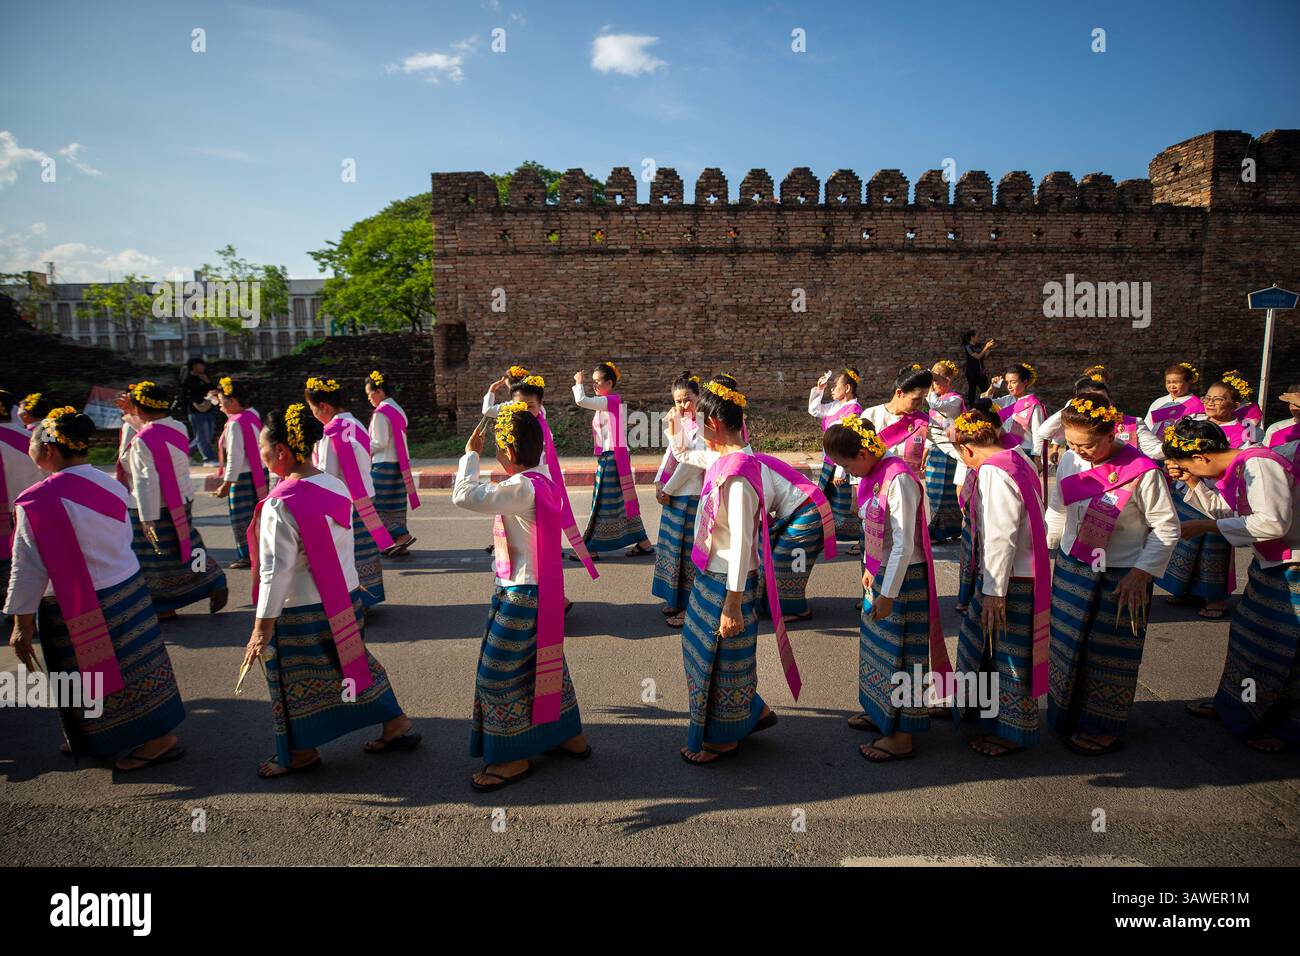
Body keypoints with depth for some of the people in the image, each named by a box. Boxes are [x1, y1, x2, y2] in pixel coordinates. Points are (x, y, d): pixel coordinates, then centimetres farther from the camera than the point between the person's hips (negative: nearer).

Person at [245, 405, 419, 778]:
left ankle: (302, 752, 32)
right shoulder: (336, 486, -3)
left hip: (301, 612, -7)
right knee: (353, 661, 21)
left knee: (296, 683, 13)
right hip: (346, 599, 7)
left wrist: (262, 626, -17)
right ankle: (397, 726, 30)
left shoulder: (281, 506, -24)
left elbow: (275, 571, -23)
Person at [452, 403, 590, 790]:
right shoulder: (543, 481, 5)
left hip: (521, 594, -10)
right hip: (543, 588, 10)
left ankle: (513, 757, 16)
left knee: (500, 674, 3)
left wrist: (470, 454, -19)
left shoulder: (521, 488, -23)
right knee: (545, 663, 21)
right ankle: (570, 737, 34)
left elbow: (464, 495, -32)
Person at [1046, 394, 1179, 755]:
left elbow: (1167, 529, -11)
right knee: (1067, 644, 14)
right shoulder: (1069, 460, -4)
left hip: (1121, 578, -5)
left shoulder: (1142, 472, -20)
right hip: (1071, 569, 5)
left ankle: (1102, 730, 25)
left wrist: (1140, 574, -16)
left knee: (1109, 656, 7)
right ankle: (1066, 717, 32)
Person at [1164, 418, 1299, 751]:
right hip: (1268, 563, 9)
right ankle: (1235, 704, 34)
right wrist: (1193, 482, -4)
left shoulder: (1259, 465, -26)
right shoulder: (1232, 469, 2)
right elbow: (1225, 511, 9)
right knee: (1249, 633, 18)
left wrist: (1207, 525, -26)